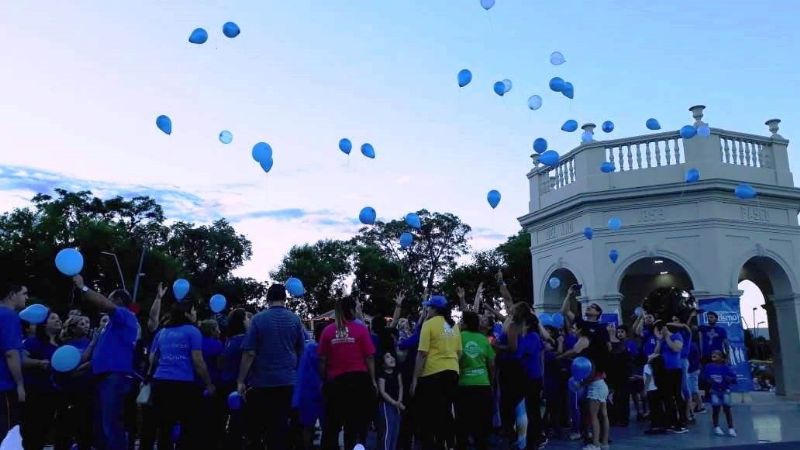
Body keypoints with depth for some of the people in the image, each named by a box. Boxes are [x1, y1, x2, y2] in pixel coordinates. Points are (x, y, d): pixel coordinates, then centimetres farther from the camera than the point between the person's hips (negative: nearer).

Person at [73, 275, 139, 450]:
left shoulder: (126, 316, -4)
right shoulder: (115, 323, 25)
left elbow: (104, 304, -22)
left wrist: (82, 287, -15)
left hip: (115, 376, -11)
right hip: (104, 375, 11)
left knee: (112, 425, -13)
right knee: (101, 425, 14)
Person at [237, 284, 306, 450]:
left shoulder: (258, 319, -7)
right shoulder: (295, 320, 1)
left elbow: (249, 352, -11)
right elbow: (301, 351, 8)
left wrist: (241, 380, -5)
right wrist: (296, 373, 22)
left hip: (261, 381, -2)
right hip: (287, 381, 2)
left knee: (255, 427, 13)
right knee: (281, 426, 7)